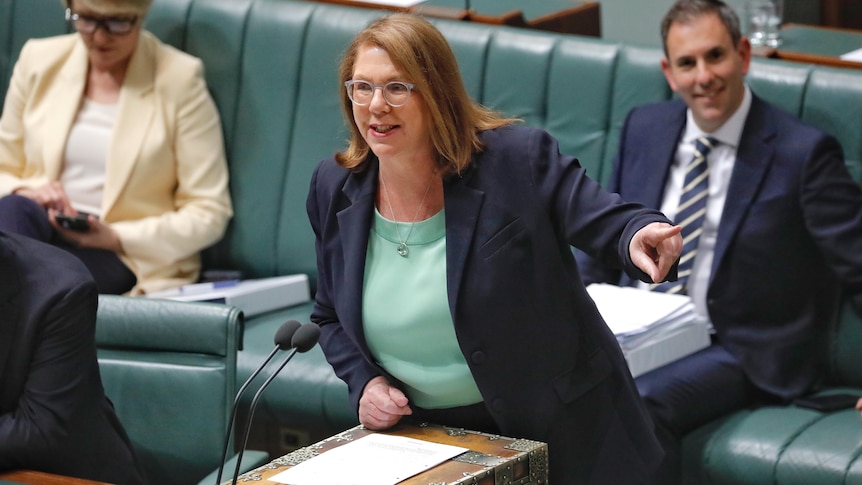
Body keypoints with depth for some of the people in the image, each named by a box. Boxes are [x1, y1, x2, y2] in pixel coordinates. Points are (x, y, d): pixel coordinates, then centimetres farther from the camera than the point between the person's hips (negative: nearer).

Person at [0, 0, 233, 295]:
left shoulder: (179, 79, -2)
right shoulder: (39, 61, 9)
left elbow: (209, 212, -2)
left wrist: (117, 237, -15)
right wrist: (24, 192, -8)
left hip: (133, 257, -4)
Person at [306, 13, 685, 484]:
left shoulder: (518, 159, -12)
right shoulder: (334, 187, 2)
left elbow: (606, 218, -14)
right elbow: (331, 317, 15)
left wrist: (639, 235, -39)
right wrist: (364, 381, -3)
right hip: (417, 438, 3)